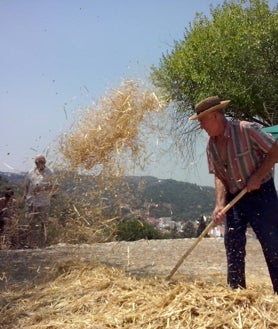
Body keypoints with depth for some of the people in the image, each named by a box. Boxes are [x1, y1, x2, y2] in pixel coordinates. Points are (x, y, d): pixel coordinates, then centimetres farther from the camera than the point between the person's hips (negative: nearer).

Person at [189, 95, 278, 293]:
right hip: (234, 197, 6)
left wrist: (257, 177, -21)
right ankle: (236, 291, 18)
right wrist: (220, 204, -12)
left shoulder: (246, 130, -18)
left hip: (261, 194, -6)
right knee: (233, 245, 6)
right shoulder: (211, 145, 1)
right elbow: (219, 176, 1)